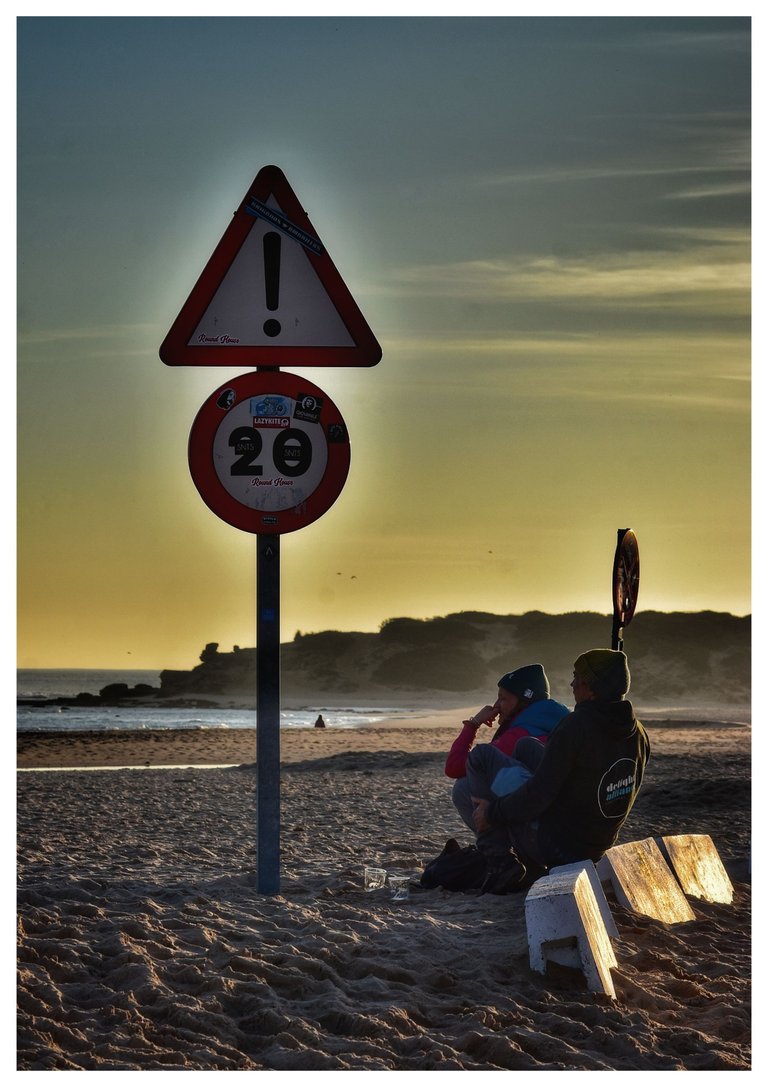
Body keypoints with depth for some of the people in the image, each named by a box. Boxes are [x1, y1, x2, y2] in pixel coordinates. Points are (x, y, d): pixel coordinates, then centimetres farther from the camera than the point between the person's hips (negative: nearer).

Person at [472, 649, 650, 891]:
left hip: (555, 842, -7)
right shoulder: (638, 733, -4)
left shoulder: (574, 728, -27)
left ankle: (503, 863, 3)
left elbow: (538, 793, -25)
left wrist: (493, 813, -9)